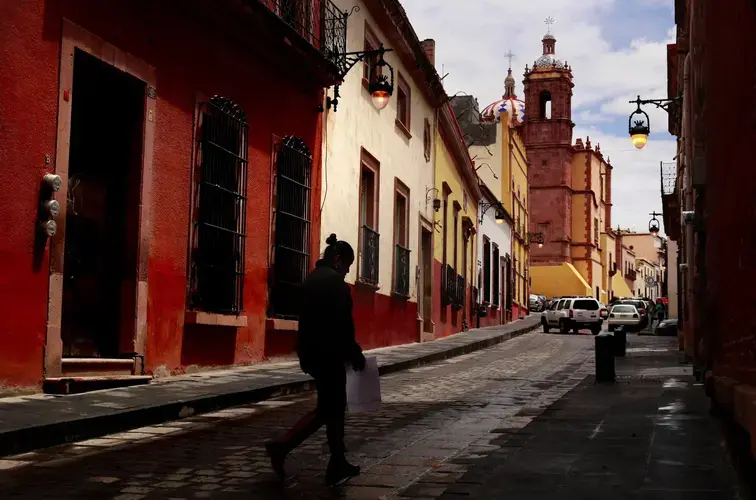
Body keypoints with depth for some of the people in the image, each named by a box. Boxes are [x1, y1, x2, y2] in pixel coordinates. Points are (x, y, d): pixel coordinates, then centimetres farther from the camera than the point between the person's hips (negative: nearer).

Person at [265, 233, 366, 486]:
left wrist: (306, 354, 19)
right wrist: (355, 354, -9)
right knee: (328, 409, 1)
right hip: (329, 354, -9)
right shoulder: (335, 281, -13)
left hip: (311, 352, 9)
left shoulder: (312, 279, 15)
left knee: (334, 406, 14)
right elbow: (342, 324, -18)